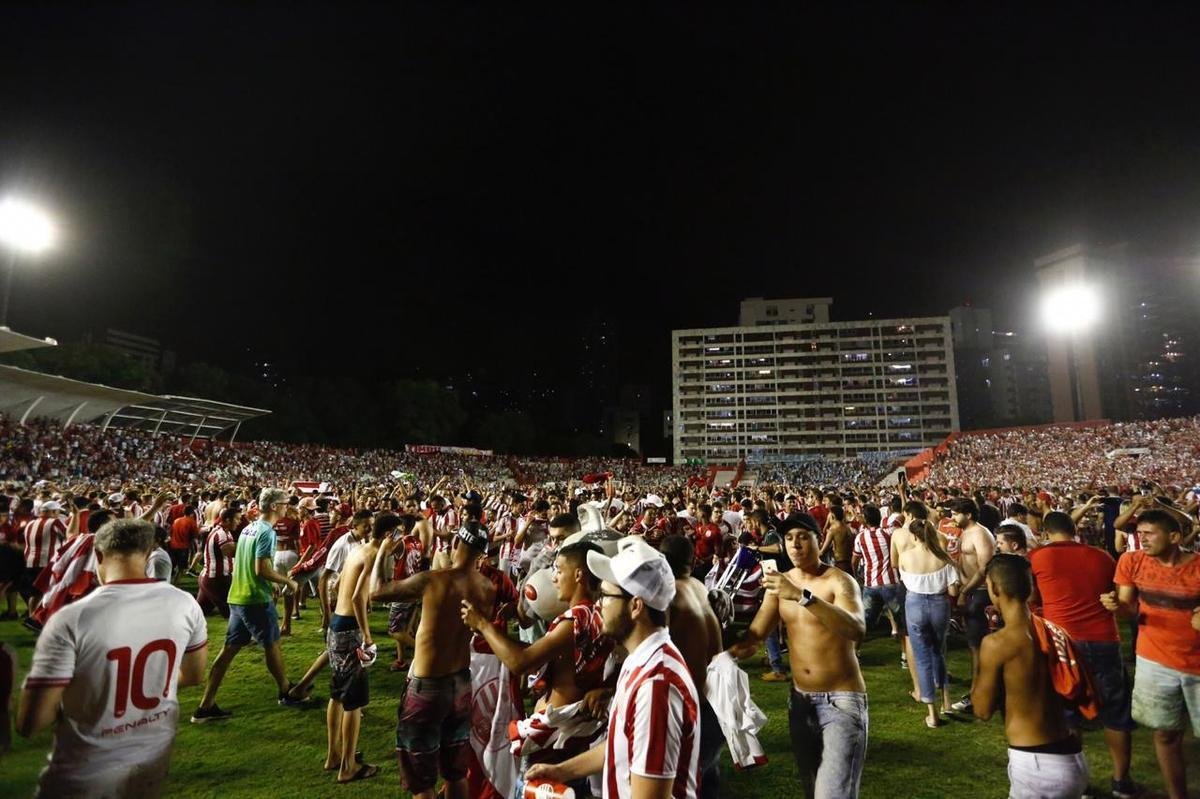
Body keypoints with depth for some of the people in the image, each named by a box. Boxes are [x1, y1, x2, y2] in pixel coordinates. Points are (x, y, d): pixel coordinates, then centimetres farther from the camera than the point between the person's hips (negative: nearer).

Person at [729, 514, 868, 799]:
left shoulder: (839, 581, -15)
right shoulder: (781, 582, 3)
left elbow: (857, 630, -34)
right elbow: (757, 632, -3)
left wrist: (803, 596, -42)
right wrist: (740, 645, -24)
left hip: (841, 700, -6)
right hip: (800, 699, 6)